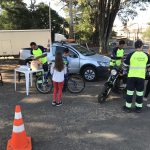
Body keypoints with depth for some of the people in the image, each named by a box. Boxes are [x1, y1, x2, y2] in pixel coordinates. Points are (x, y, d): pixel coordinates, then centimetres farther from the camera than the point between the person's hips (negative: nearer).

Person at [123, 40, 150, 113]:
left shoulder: (131, 55, -8)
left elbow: (125, 65, 0)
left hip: (132, 76, -2)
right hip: (141, 76, 2)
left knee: (130, 91, 7)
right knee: (140, 92, 11)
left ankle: (128, 107, 14)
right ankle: (138, 107, 21)